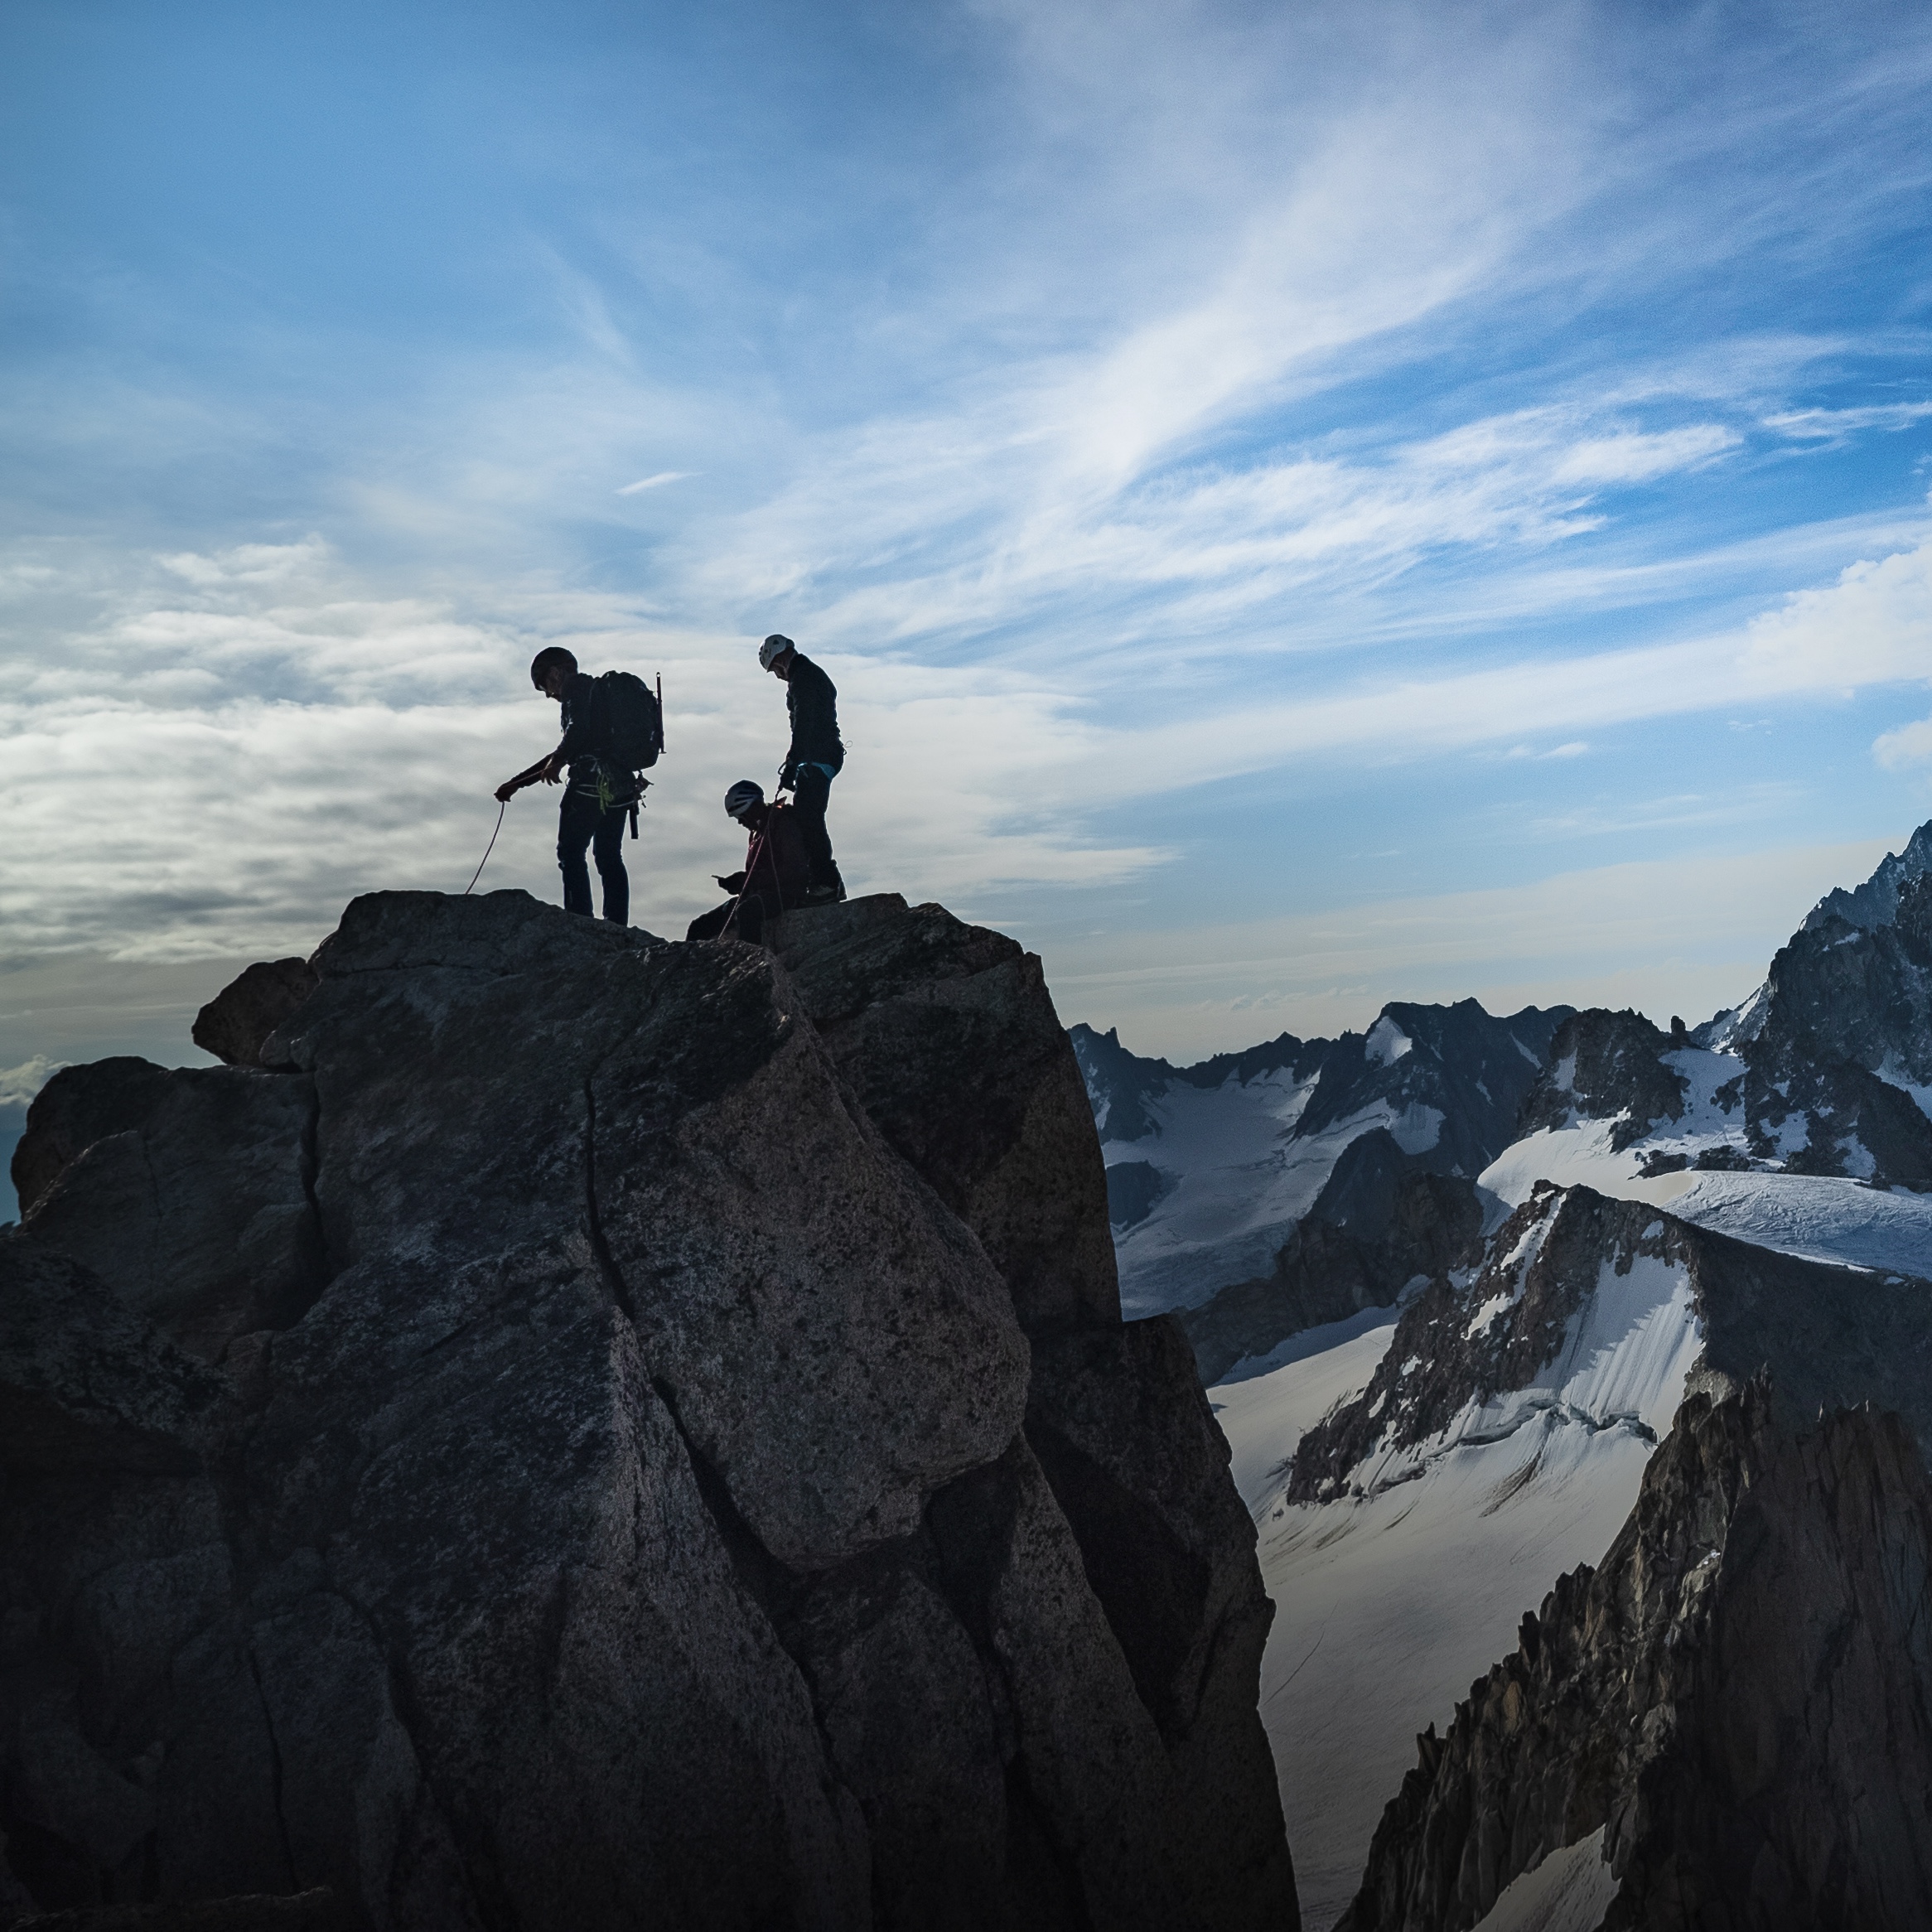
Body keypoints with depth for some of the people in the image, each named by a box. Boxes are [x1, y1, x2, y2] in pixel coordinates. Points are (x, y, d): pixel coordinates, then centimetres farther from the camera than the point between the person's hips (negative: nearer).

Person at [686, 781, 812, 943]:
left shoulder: (783, 823, -7)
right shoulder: (758, 831, 20)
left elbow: (794, 870, -17)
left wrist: (752, 879, -19)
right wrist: (737, 882, 1)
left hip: (784, 894, -10)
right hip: (758, 894, 10)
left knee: (746, 912, -41)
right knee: (700, 925, 2)